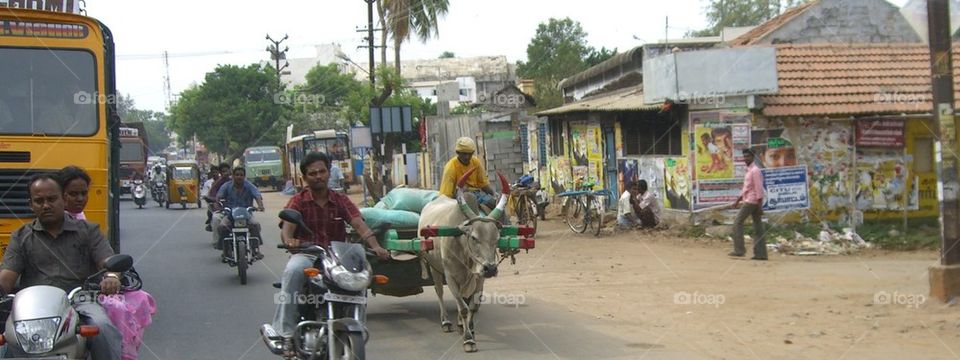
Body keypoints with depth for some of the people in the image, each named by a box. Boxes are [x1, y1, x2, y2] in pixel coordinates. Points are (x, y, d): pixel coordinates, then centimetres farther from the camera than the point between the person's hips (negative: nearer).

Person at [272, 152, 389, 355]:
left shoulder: (341, 201, 11)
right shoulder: (298, 201, 4)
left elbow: (359, 224, -5)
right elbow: (287, 228, -13)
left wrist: (376, 247, -24)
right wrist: (289, 241, -39)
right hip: (306, 254, -2)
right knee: (293, 271, -36)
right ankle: (286, 332, -30)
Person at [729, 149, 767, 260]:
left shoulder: (755, 171, -13)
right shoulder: (749, 170, 19)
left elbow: (759, 189, -18)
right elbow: (745, 189, 25)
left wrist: (760, 206, -21)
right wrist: (737, 201, 21)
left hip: (751, 201, -10)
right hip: (751, 201, 10)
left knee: (738, 223, -6)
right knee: (758, 227, 5)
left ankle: (739, 250, -7)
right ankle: (761, 253, 2)